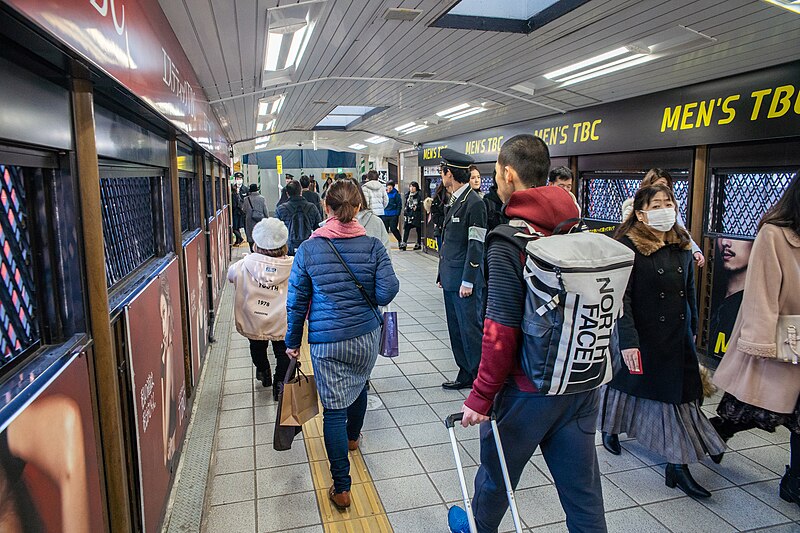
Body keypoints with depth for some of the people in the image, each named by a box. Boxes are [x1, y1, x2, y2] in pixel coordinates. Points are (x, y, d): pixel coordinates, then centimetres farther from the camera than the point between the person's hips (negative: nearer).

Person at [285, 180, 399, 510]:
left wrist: (293, 341, 10)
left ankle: (341, 488, 10)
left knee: (334, 408, 5)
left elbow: (296, 301, -3)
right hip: (366, 336, 3)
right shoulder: (373, 246, -9)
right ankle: (352, 437, 56)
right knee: (358, 386, 28)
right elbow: (386, 293, -13)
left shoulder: (308, 250, -9)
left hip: (326, 341, -2)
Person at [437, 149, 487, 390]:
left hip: (464, 280, -9)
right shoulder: (455, 201, 14)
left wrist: (468, 281, -18)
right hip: (450, 279, 9)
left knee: (471, 329, -2)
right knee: (456, 330, 13)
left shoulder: (474, 203, -14)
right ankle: (466, 375, 24)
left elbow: (476, 245, -17)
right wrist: (443, 273, 16)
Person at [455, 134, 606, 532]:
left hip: (528, 390, -5)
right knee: (583, 492, 16)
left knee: (495, 476, 20)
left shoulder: (508, 241, -19)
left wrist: (480, 398, -12)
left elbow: (501, 332, -22)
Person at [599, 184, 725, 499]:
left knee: (681, 393, 5)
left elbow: (690, 290, 15)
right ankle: (611, 430, 40)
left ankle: (678, 465, 15)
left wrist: (693, 328, 17)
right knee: (629, 382, 12)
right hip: (643, 335, -5)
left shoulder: (682, 244, 6)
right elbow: (622, 296, -18)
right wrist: (628, 340, -24)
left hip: (678, 336, 6)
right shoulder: (628, 246, -15)